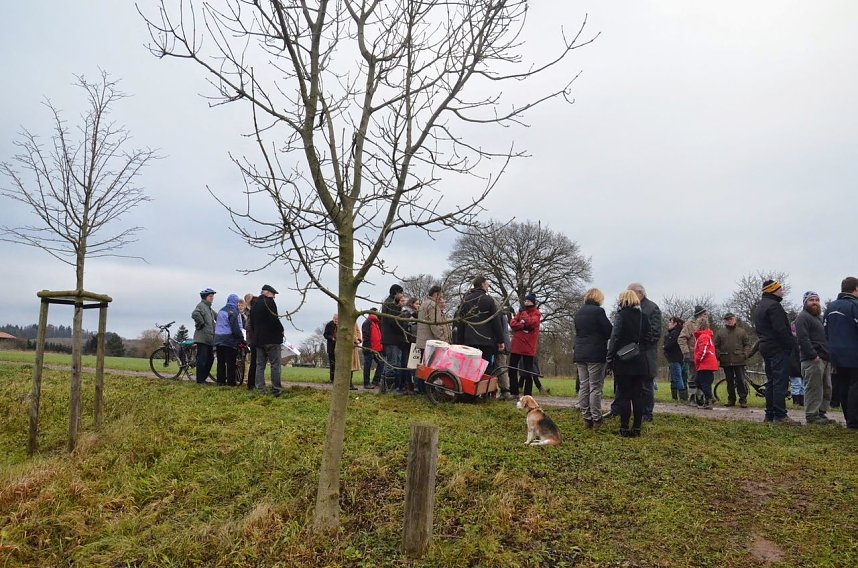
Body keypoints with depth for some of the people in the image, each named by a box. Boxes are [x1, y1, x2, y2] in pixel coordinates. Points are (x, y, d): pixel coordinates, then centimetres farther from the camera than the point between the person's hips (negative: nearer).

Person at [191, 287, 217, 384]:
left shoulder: (209, 308, 22)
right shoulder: (201, 305, -7)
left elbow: (217, 317, 31)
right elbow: (195, 314, -26)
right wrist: (201, 324, -16)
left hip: (209, 338, 9)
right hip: (202, 337, -9)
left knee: (210, 358, 11)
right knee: (202, 358, -7)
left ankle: (203, 378, 20)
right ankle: (199, 380, -2)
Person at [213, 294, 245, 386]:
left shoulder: (221, 311, 15)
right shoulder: (233, 312, -11)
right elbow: (236, 328, -15)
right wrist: (241, 338, -7)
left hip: (218, 339, 8)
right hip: (229, 340, -8)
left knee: (221, 361, 10)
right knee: (231, 362, -3)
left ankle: (220, 380, 13)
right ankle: (231, 381, -3)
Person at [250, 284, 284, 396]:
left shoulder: (254, 305, 17)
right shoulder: (269, 302, -9)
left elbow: (252, 322, 19)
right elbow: (274, 319, -17)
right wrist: (281, 330, -4)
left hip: (258, 339, 7)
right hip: (272, 338, -7)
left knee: (260, 365, 9)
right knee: (275, 364, -4)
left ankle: (260, 390, 7)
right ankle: (275, 390, -6)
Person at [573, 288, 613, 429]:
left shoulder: (579, 313, 11)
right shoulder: (598, 311, -10)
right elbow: (610, 331, -8)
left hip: (580, 354, 6)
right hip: (596, 354, -6)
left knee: (583, 387, 8)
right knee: (595, 388, -2)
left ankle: (586, 418, 10)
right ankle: (596, 420, 0)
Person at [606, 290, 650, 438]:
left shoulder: (621, 315, -10)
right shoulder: (643, 316, 6)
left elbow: (615, 338, -12)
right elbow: (646, 336, 11)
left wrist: (610, 359, -8)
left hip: (623, 360, -5)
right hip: (639, 361, 5)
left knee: (624, 396, 0)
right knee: (637, 395, 7)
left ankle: (624, 428, 2)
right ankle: (637, 428, 10)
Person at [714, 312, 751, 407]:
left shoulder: (742, 332, 8)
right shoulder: (720, 332, 10)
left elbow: (747, 344, 8)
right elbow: (716, 346, 10)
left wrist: (745, 355, -5)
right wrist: (718, 357, 0)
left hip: (739, 361, -2)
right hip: (726, 361, 2)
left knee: (741, 381, -5)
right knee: (729, 382, 9)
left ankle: (743, 400, 2)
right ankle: (731, 399, 16)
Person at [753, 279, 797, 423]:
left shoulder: (759, 307, 18)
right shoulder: (773, 305, -13)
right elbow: (781, 330, -21)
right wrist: (792, 344, -15)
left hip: (766, 348, 10)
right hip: (778, 348, -10)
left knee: (771, 382, 12)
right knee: (780, 382, -8)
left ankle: (769, 414, 15)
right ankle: (780, 415, -9)